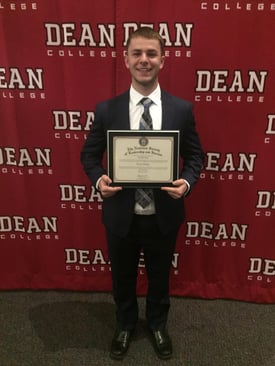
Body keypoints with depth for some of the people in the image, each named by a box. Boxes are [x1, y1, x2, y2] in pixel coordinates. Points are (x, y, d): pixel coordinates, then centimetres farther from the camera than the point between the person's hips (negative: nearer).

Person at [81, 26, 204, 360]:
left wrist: (186, 182, -19)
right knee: (122, 278, 22)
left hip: (164, 215, 0)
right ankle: (125, 325, 52)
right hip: (121, 215, 0)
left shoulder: (182, 110, -6)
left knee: (159, 277, 23)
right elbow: (89, 154, 2)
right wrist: (99, 179, -19)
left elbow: (195, 156, 1)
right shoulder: (106, 110, -6)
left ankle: (157, 325, 53)